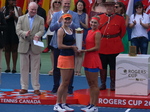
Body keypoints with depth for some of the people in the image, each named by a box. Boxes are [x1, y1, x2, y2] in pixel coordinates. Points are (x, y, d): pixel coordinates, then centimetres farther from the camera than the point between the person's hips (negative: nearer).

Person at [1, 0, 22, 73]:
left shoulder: (18, 9, 2)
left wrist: (14, 16, -19)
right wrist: (8, 16, -13)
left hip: (15, 31, -2)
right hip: (6, 31, 2)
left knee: (14, 49, 1)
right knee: (7, 49, 5)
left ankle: (14, 67, 5)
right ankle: (8, 67, 11)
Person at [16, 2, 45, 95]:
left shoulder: (41, 19, 8)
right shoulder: (21, 18, 8)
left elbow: (42, 31, -4)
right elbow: (18, 30, -2)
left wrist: (37, 35, -26)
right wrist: (25, 34, -22)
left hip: (35, 47, -1)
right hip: (24, 46, 1)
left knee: (35, 68, 2)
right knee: (24, 68, 5)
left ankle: (36, 88, 7)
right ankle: (24, 87, 13)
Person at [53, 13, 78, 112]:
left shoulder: (71, 30, 15)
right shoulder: (61, 30, -9)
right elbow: (60, 45, -16)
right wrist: (71, 47, -13)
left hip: (71, 57, 8)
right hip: (64, 57, -8)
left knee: (67, 82, 9)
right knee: (64, 82, -6)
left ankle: (64, 104, 14)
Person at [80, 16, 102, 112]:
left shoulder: (97, 33, -11)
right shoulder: (89, 31, 14)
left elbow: (97, 47, -16)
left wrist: (85, 50, -16)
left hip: (94, 59, -9)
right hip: (88, 59, 9)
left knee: (94, 84, -3)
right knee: (90, 83, 12)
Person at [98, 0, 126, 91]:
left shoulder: (120, 18, 0)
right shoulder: (99, 17, 4)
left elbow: (123, 31, 11)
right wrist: (100, 38, 12)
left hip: (115, 47, -1)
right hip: (102, 46, 1)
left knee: (113, 66, 4)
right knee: (102, 66, 7)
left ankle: (113, 84, 14)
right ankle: (103, 84, 16)